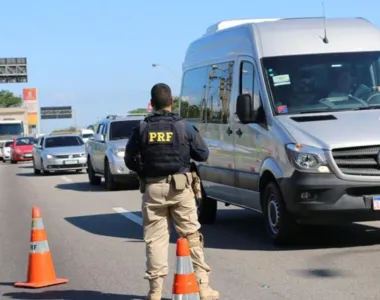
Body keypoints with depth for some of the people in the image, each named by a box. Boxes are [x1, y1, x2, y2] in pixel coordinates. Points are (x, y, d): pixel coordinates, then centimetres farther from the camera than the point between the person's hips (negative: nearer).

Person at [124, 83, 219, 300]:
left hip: (153, 188, 1)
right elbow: (203, 154, 2)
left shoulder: (142, 129, -1)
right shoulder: (184, 127, -3)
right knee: (191, 236, 5)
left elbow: (130, 160, -1)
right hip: (180, 187, -1)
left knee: (155, 238, 4)